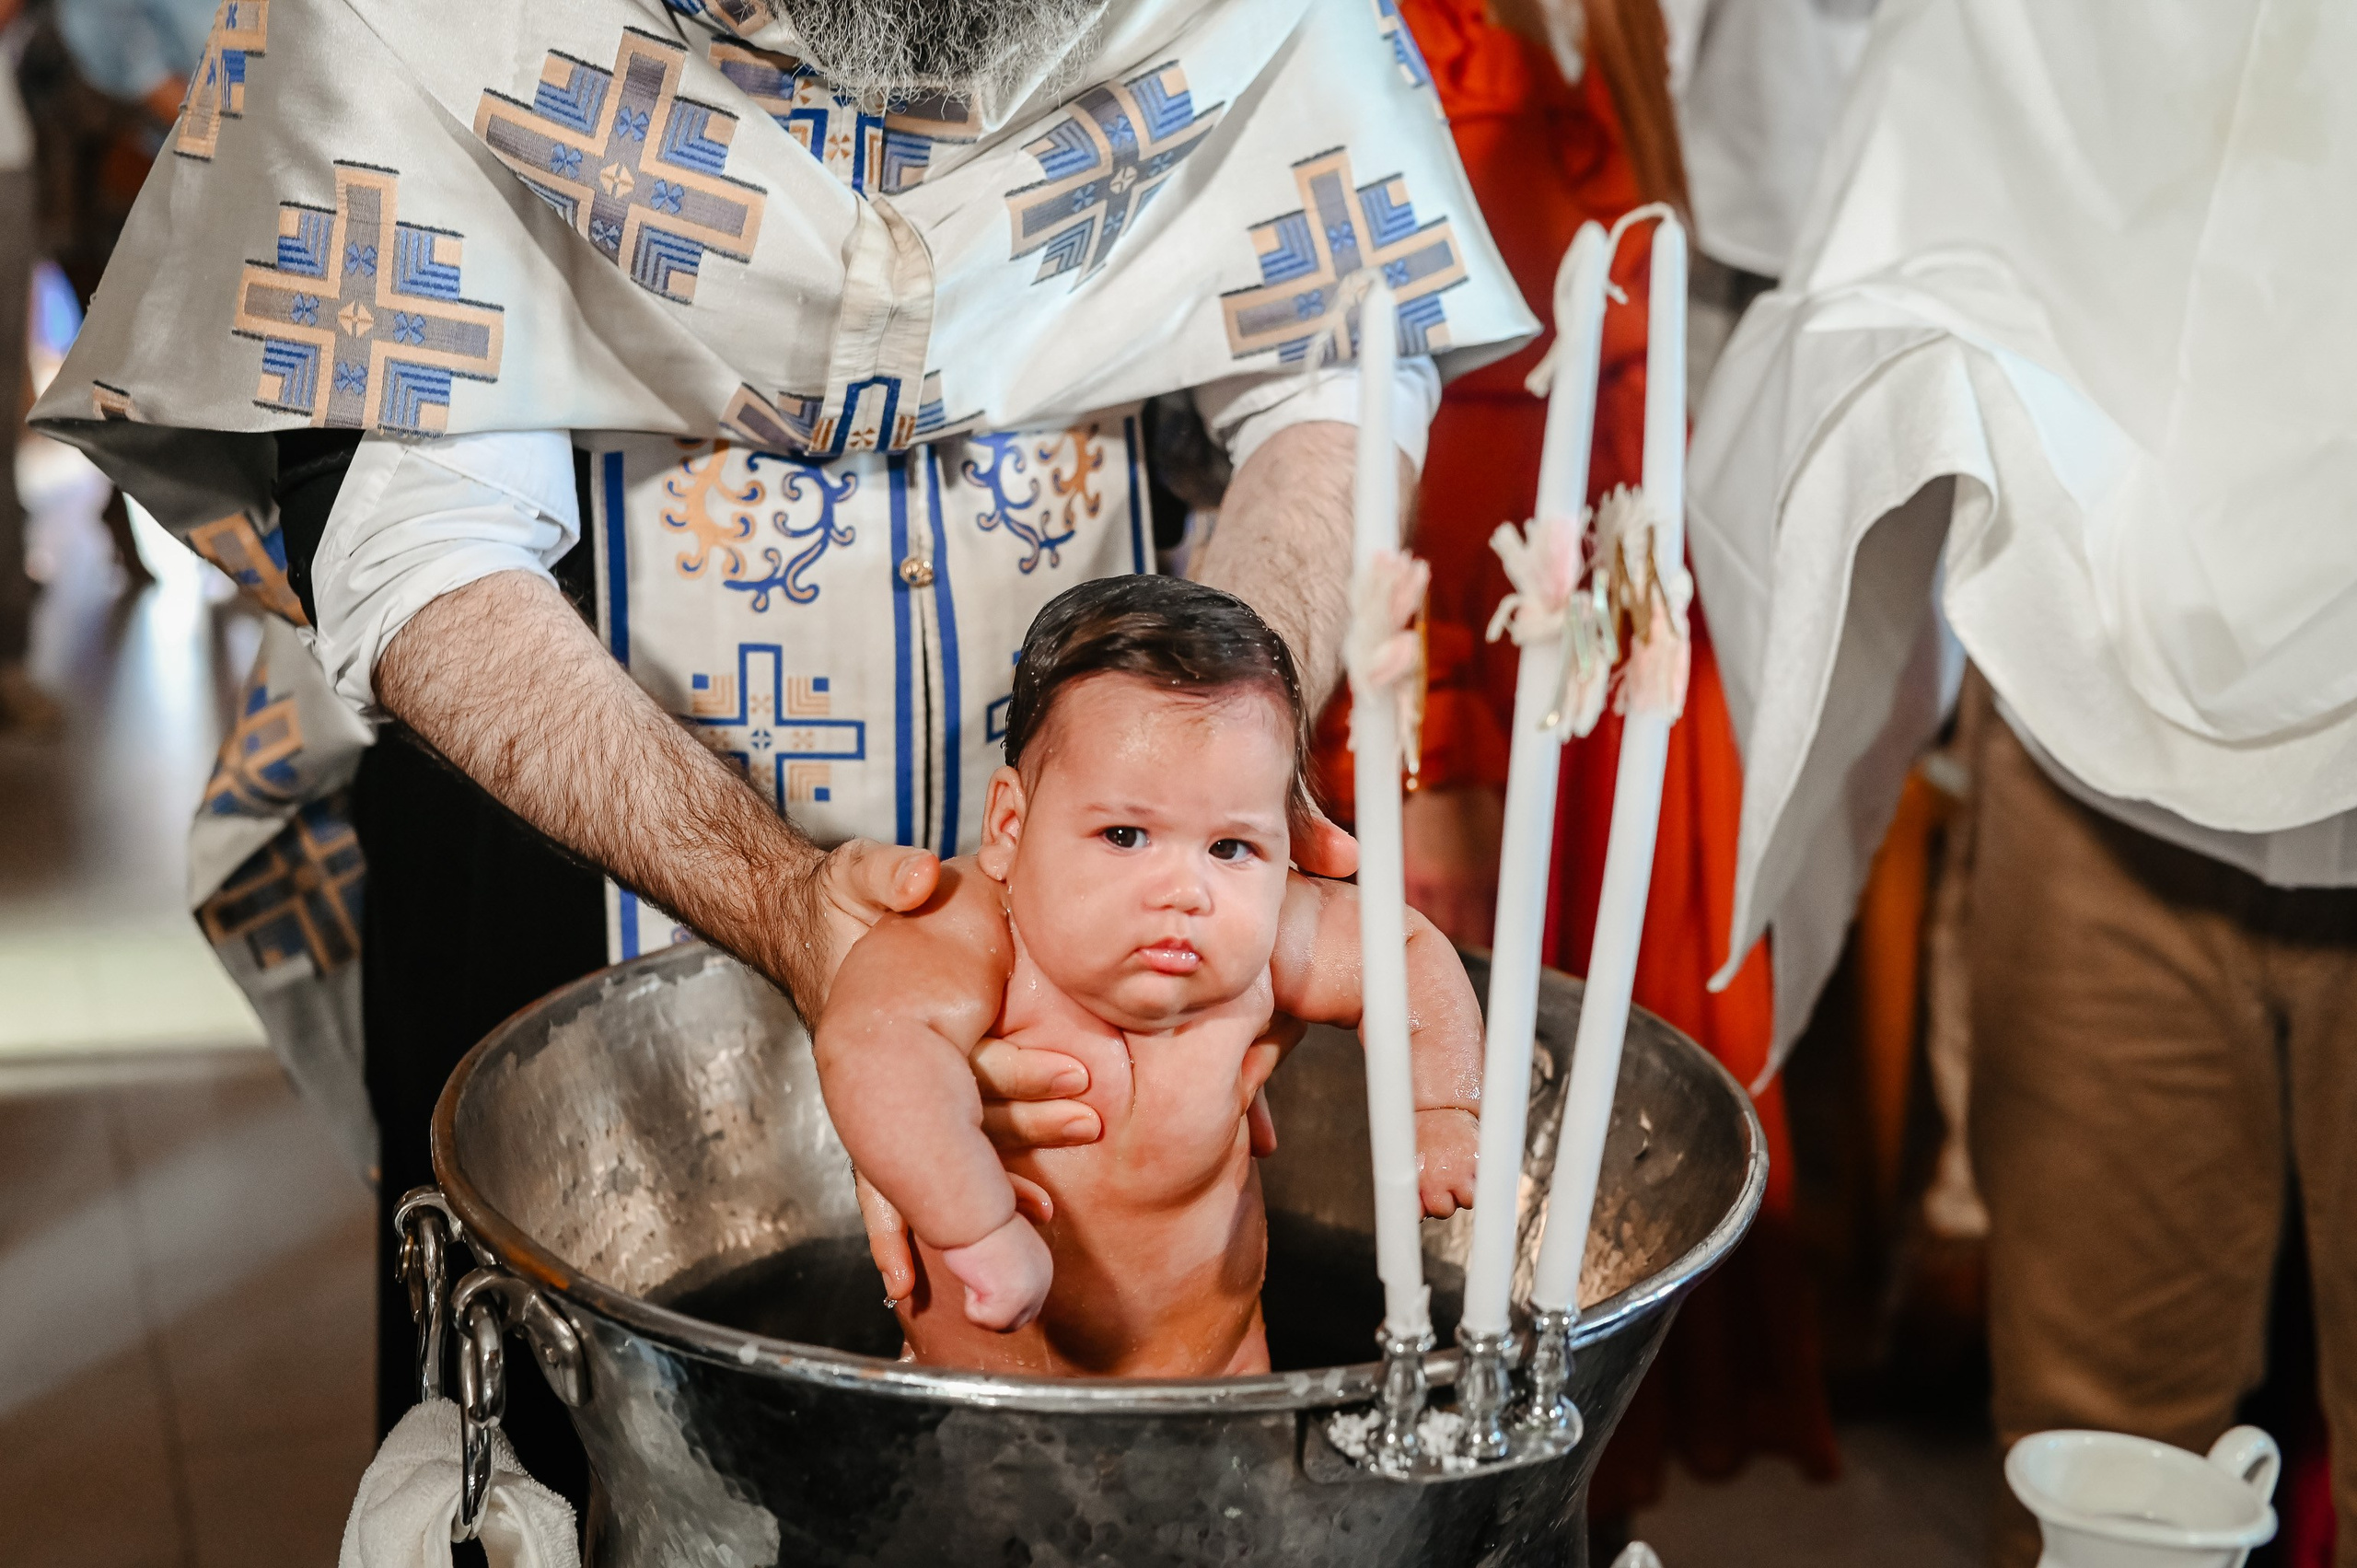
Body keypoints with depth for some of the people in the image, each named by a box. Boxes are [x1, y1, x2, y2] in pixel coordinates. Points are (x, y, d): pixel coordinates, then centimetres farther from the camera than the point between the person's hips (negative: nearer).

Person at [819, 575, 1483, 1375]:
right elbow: (868, 1051, -51)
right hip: (973, 1380, -2)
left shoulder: (1257, 948, -15)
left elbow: (1411, 953, 4)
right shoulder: (970, 939, -31)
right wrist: (980, 1226, -51)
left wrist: (1438, 1109, -7)